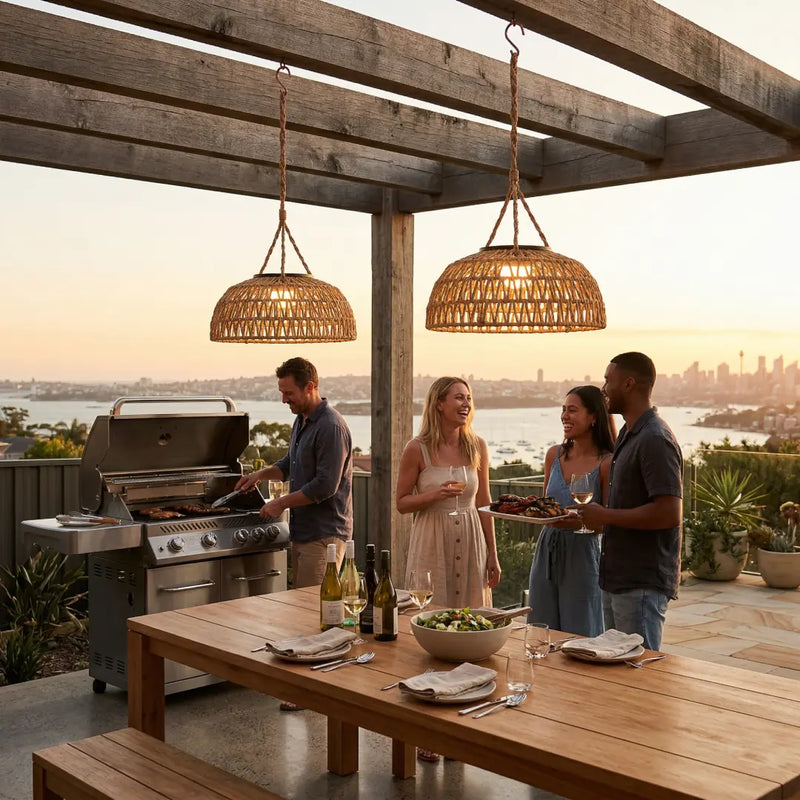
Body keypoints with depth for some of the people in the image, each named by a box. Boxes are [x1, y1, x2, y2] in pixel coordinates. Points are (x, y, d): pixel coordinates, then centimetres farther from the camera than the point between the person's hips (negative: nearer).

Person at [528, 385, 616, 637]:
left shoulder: (606, 463, -10)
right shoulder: (554, 455, 7)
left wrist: (576, 522, -25)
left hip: (582, 553, -5)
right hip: (547, 548, 6)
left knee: (580, 636, 4)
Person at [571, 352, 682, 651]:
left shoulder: (655, 439, -18)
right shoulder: (627, 434, 15)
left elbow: (669, 513, -25)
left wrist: (605, 516, -18)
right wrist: (591, 515, 10)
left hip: (642, 584, -10)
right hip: (618, 578, 10)